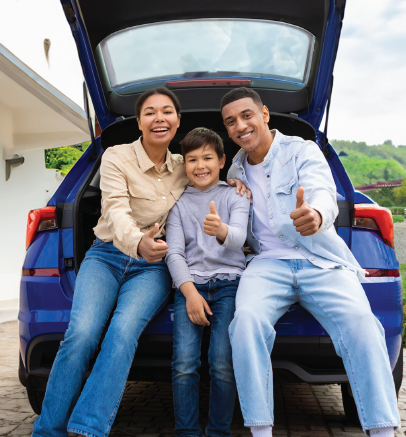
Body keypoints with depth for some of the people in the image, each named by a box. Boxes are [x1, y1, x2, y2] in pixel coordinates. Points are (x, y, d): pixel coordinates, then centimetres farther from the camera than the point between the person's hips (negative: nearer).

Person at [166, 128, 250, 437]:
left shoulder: (235, 196, 11)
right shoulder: (179, 203, 15)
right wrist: (190, 292, -9)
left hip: (229, 282, -1)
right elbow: (174, 253, 6)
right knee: (184, 364, -16)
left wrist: (222, 231, -31)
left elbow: (238, 238, -6)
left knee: (223, 364, -18)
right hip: (190, 284, 1)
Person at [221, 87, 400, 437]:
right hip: (268, 263, 3)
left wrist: (315, 214, -44)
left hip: (322, 261, -2)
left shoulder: (303, 151, 2)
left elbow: (324, 193, -18)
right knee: (247, 319, -31)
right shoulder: (236, 170, 18)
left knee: (360, 322, -30)